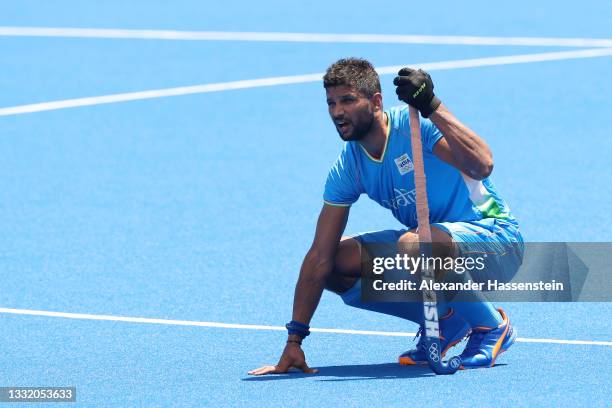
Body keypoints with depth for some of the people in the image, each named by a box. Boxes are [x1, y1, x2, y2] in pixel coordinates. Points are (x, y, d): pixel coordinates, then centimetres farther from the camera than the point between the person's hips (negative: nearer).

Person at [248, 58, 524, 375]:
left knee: (412, 246, -37)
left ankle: (492, 326, -13)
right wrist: (294, 341, -5)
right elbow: (319, 258, -1)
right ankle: (445, 320, 4)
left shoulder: (416, 124, -19)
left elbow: (482, 166, -36)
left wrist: (432, 107, -41)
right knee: (338, 265, -7)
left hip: (495, 238, -7)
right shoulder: (347, 169, -2)